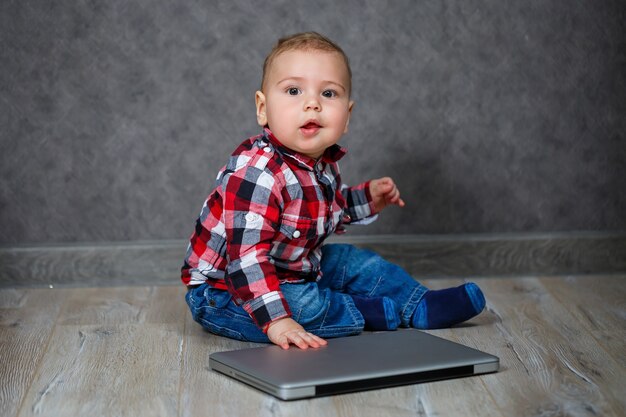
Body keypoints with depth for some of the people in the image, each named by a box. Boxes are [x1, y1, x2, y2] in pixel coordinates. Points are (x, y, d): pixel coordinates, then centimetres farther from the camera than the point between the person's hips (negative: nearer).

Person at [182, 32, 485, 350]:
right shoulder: (255, 174, -33)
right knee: (305, 305, -30)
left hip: (294, 270, 9)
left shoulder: (321, 162, -2)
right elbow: (247, 255, -38)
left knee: (356, 262, 12)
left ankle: (422, 304, 23)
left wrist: (367, 198, 8)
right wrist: (276, 321, -43)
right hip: (227, 289, -9)